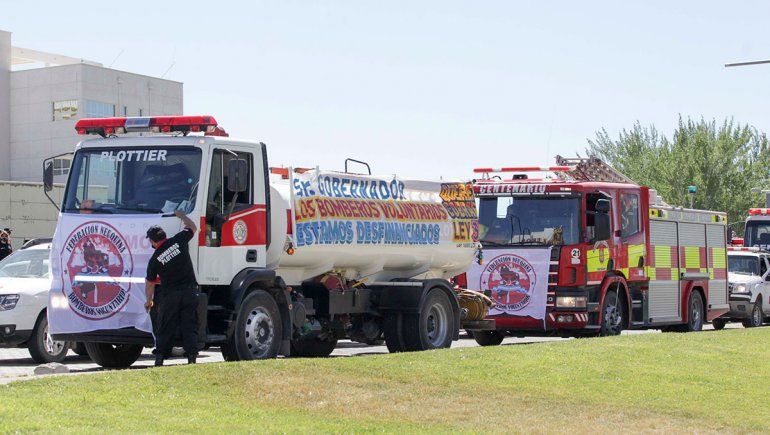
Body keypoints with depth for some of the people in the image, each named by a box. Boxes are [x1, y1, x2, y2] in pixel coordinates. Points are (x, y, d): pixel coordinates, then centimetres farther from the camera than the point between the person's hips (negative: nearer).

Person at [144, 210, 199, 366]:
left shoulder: (154, 259, -1)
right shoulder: (179, 241, -2)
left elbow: (150, 283, 10)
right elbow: (192, 227, 17)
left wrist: (149, 301, 26)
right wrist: (180, 215, 33)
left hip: (169, 295, -1)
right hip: (190, 291, 1)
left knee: (165, 328, 8)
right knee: (190, 327, 4)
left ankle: (159, 358, 5)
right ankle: (192, 356, -3)